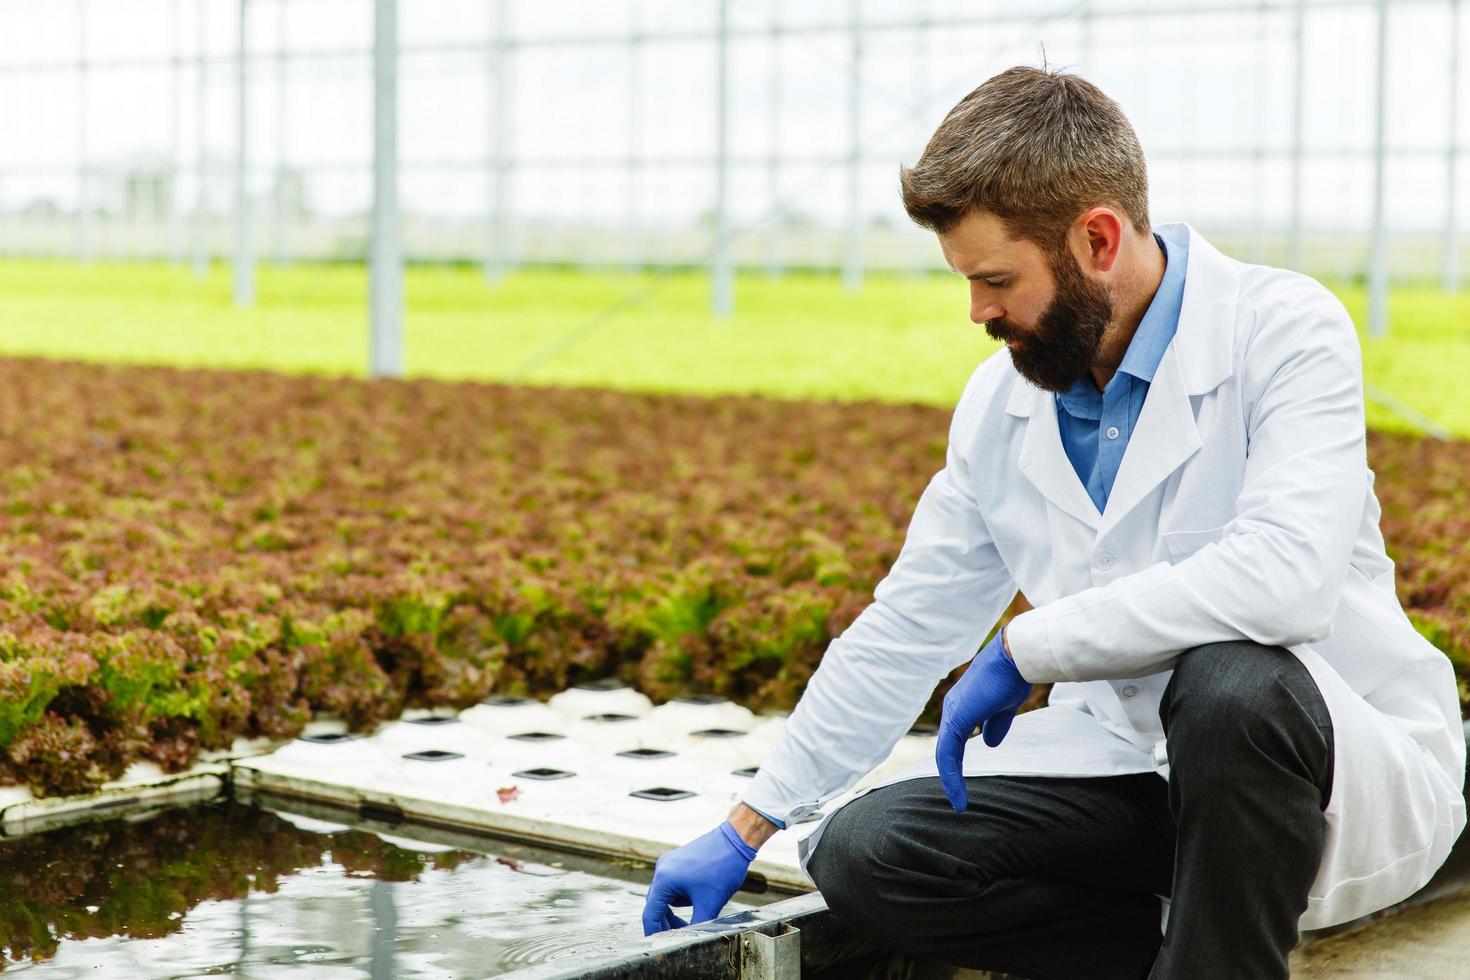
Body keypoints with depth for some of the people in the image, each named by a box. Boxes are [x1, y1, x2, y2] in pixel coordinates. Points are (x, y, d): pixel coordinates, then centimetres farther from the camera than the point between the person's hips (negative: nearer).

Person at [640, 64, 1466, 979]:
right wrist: (744, 833, 12)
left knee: (1230, 682, -39)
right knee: (863, 851, -13)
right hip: (1135, 771, 6)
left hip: (1358, 767, -6)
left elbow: (1286, 575, -32)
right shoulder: (1001, 403, 5)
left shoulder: (1284, 330, -15)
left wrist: (1024, 647, -24)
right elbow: (905, 630, 12)